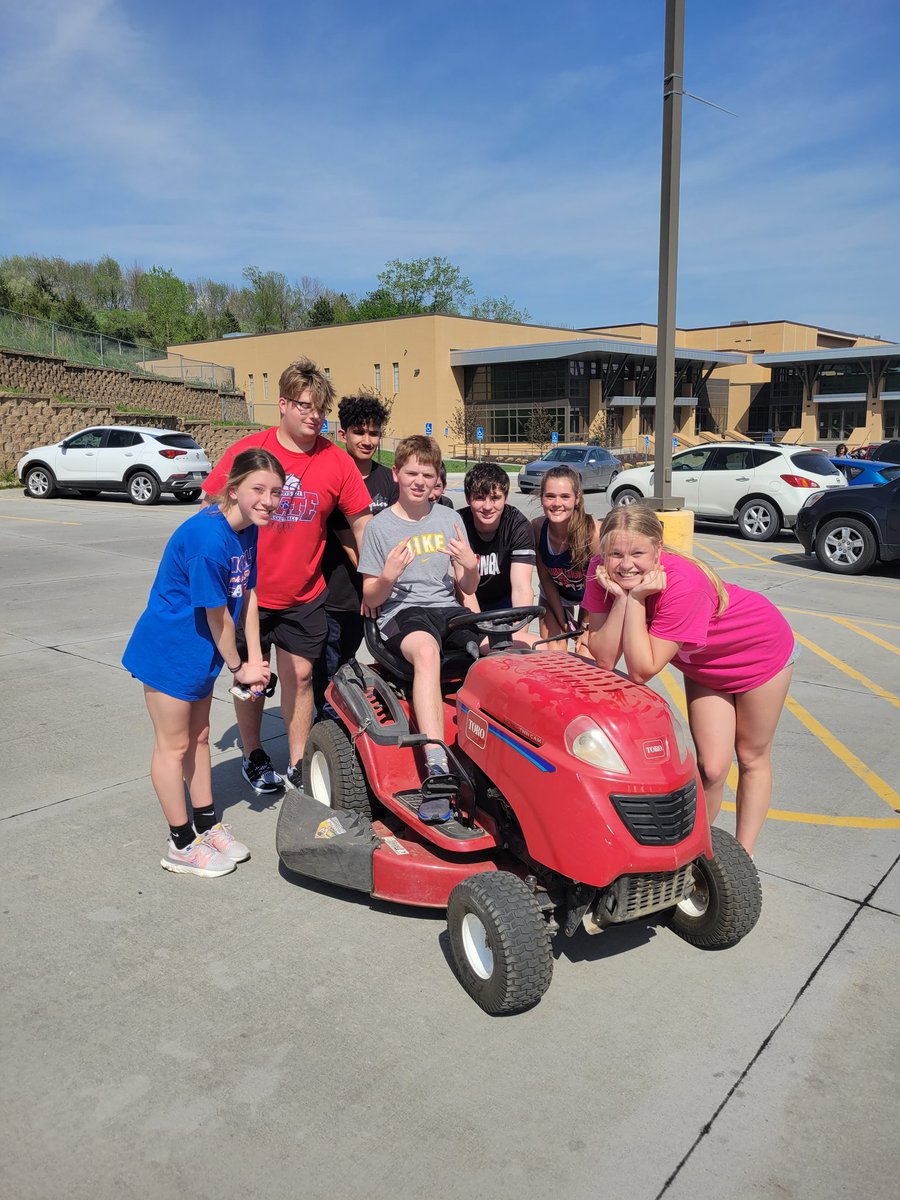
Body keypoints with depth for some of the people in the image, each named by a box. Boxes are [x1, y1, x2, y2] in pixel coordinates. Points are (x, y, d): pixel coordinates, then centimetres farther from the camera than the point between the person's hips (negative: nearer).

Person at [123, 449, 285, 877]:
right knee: (174, 745, 5)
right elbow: (217, 616, -21)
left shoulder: (249, 528, -3)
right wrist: (239, 667, -9)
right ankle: (182, 844, 19)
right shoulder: (208, 538, -29)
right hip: (169, 648, -8)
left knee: (198, 737, 19)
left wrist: (255, 660, -2)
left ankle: (207, 825, 33)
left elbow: (248, 596, 0)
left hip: (200, 648, 9)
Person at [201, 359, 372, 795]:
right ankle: (253, 756, 31)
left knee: (300, 676, 6)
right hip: (248, 592, -1)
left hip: (304, 595, 1)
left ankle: (298, 764, 22)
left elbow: (362, 523, 1)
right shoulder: (248, 451, -10)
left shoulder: (337, 461, -6)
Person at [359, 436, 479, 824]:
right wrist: (387, 577, -17)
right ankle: (438, 772, -46)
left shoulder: (449, 519, 14)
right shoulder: (379, 526, 4)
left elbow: (468, 588, 15)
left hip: (448, 609, 4)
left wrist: (470, 566, -7)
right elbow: (371, 599, 4)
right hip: (402, 613, -4)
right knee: (427, 650, -39)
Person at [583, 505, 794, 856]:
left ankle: (742, 856, 26)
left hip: (759, 649, -4)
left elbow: (642, 671, -38)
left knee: (751, 759, 11)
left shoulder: (682, 584, -41)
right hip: (703, 663, 4)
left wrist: (636, 598, -42)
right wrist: (620, 598, -38)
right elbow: (604, 660, -28)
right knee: (711, 767, -1)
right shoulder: (601, 572, -26)